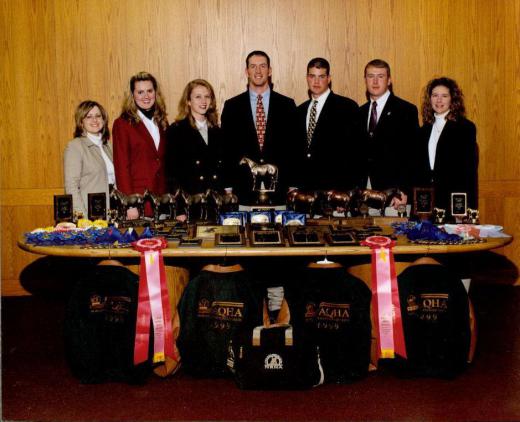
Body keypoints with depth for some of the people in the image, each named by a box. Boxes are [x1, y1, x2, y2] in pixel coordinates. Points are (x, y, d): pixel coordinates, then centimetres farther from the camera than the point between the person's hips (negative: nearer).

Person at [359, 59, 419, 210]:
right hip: (363, 192, 4)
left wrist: (404, 191, -14)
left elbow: (411, 154, -6)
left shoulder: (407, 110, 0)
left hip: (393, 193, -4)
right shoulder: (360, 113, 15)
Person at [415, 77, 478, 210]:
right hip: (426, 199, 4)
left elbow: (470, 169, -6)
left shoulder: (466, 127, -1)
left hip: (454, 200, -4)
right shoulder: (424, 130, 14)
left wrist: (469, 206, -12)